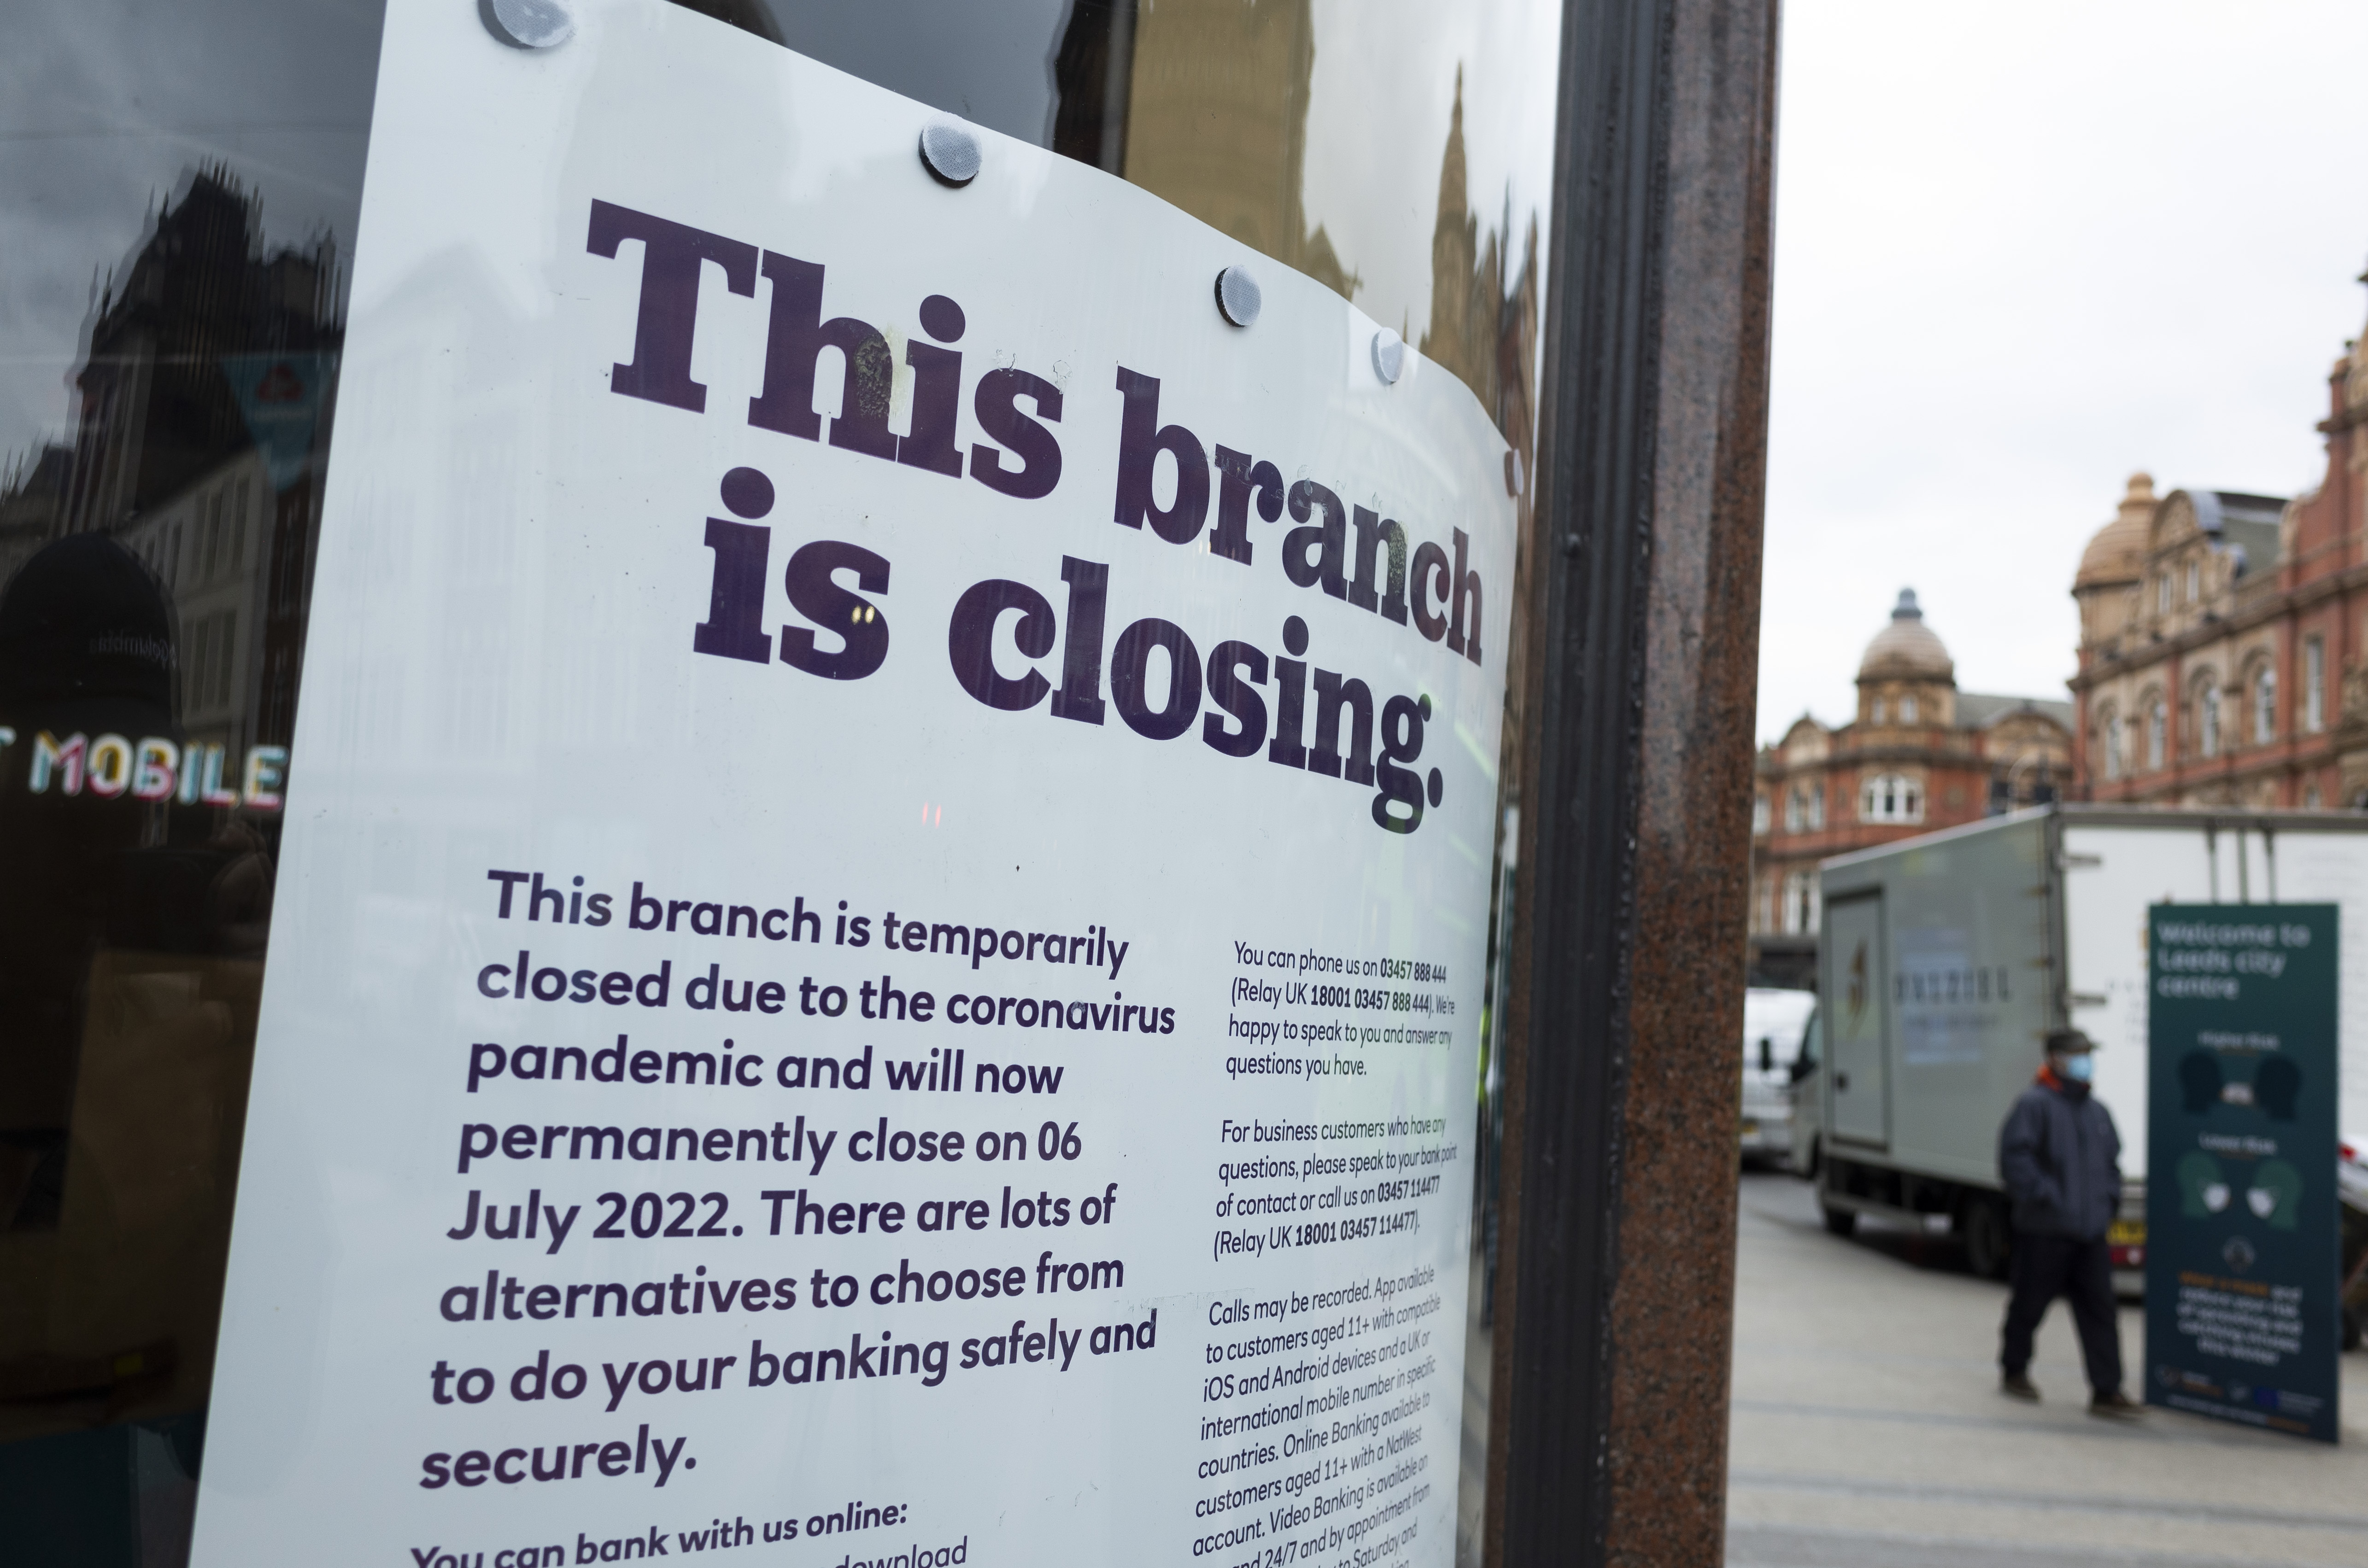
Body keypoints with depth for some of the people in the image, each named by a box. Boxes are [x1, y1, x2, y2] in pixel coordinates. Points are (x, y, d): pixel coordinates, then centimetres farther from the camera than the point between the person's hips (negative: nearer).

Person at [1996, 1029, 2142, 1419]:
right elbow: (2015, 1156, -18)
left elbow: (2112, 1159, 25)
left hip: (2090, 1231, 6)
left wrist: (2109, 1198, 12)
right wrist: (2042, 1194, -19)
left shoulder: (2097, 1110, 13)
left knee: (2100, 1310, 2)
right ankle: (2015, 1371, 25)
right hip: (2045, 1230, -6)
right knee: (2030, 1303, 7)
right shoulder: (2035, 1104, -11)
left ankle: (2106, 1392, 6)